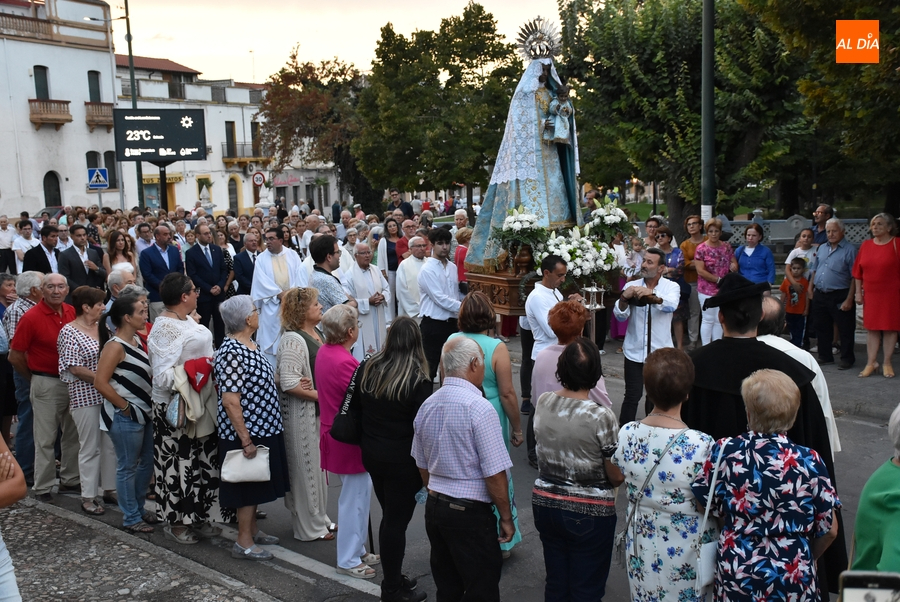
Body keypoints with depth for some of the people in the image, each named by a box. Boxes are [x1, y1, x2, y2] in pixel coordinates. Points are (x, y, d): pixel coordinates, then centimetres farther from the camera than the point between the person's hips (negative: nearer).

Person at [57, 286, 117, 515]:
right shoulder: (69, 332, -9)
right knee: (90, 447, 2)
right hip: (86, 397, -6)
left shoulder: (103, 328, 8)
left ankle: (109, 488, 23)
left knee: (111, 445, 11)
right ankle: (88, 496, 13)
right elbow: (75, 368, -14)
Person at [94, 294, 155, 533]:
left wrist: (146, 406, 7)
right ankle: (131, 519, 16)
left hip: (144, 413, 9)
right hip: (126, 417, -8)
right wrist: (125, 407, -16)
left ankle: (139, 509, 32)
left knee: (147, 463, 17)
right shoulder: (115, 346, -17)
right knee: (127, 467, 4)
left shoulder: (137, 340, 7)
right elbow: (100, 383, -22)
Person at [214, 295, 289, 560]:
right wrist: (245, 439, -25)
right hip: (247, 432, -9)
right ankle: (243, 543, 13)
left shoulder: (250, 345, 7)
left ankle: (252, 529, 34)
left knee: (256, 484, 20)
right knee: (248, 486, 2)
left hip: (263, 428, 9)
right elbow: (230, 401, -25)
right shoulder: (232, 352, -23)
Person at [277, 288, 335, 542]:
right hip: (302, 414, -9)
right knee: (307, 467, 3)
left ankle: (319, 518, 33)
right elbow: (288, 383, -26)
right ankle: (309, 527, 17)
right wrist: (320, 395, -20)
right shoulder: (292, 340, -19)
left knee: (320, 465, 18)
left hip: (321, 411, 9)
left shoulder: (317, 334, 9)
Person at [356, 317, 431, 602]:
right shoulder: (418, 381, -18)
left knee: (389, 517, 20)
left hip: (371, 454, 6)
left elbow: (355, 407, 8)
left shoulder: (367, 369, -1)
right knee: (396, 521, 7)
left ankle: (393, 578, 33)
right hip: (402, 461, -6)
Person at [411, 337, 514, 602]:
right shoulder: (479, 408, -18)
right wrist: (506, 517, -6)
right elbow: (494, 474, -18)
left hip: (434, 507, 7)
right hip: (470, 512, -7)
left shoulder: (427, 406, 4)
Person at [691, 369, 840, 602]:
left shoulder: (724, 451, -15)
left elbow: (709, 506, -2)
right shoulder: (809, 462, -18)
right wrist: (806, 558, 12)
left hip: (735, 572, 1)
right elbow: (829, 530, -8)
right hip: (793, 579, -1)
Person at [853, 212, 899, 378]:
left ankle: (887, 363, 11)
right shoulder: (865, 245, 7)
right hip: (870, 294, 3)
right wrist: (858, 292, 6)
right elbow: (858, 272, 10)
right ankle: (871, 363, 11)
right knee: (871, 328, 5)